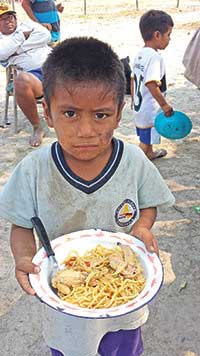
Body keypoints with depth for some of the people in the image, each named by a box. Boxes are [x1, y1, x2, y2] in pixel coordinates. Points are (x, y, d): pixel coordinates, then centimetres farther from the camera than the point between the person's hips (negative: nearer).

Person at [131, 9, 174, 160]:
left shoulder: (140, 54, 5)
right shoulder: (154, 57, -24)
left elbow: (133, 79, 12)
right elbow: (151, 84, -32)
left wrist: (134, 99, 24)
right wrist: (165, 105, -25)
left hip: (139, 105, 10)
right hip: (150, 109, -10)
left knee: (146, 137, 29)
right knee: (146, 141, 2)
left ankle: (150, 153, 50)